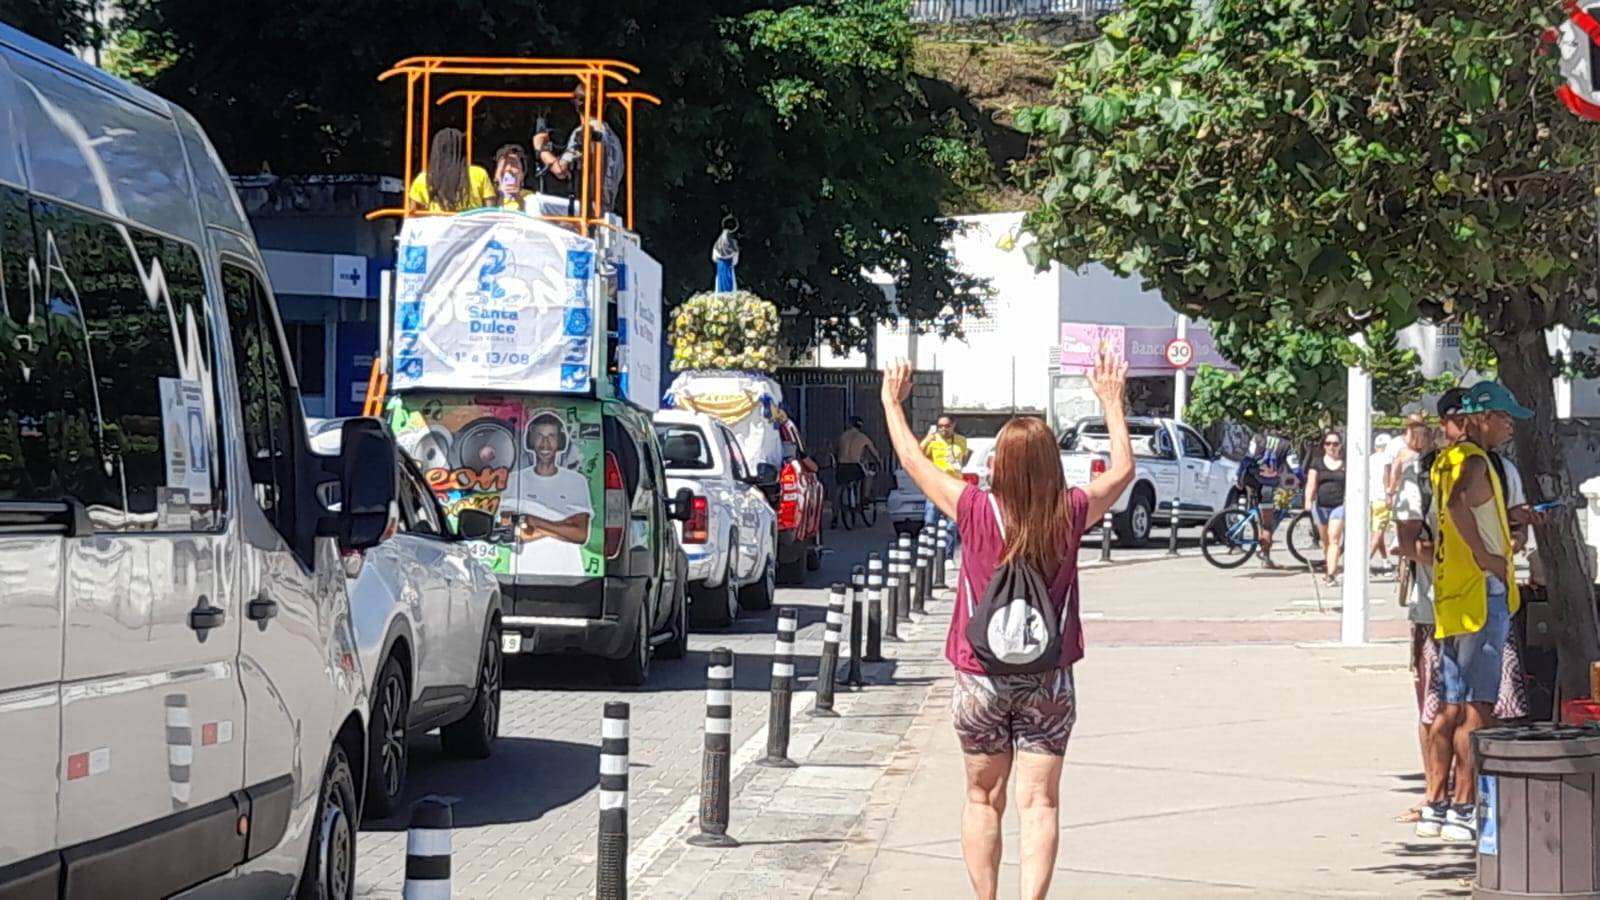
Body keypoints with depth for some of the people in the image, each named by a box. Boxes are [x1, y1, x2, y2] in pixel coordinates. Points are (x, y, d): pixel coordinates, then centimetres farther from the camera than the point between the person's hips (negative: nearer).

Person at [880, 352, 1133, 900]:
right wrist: (1113, 404, 22)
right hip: (1049, 684, 0)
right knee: (1039, 803, 1)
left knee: (983, 800, 13)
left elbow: (913, 461, 2)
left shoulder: (977, 511, -12)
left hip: (980, 681, 0)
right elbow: (1122, 470, 10)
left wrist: (892, 403, 16)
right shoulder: (1069, 515, -9)